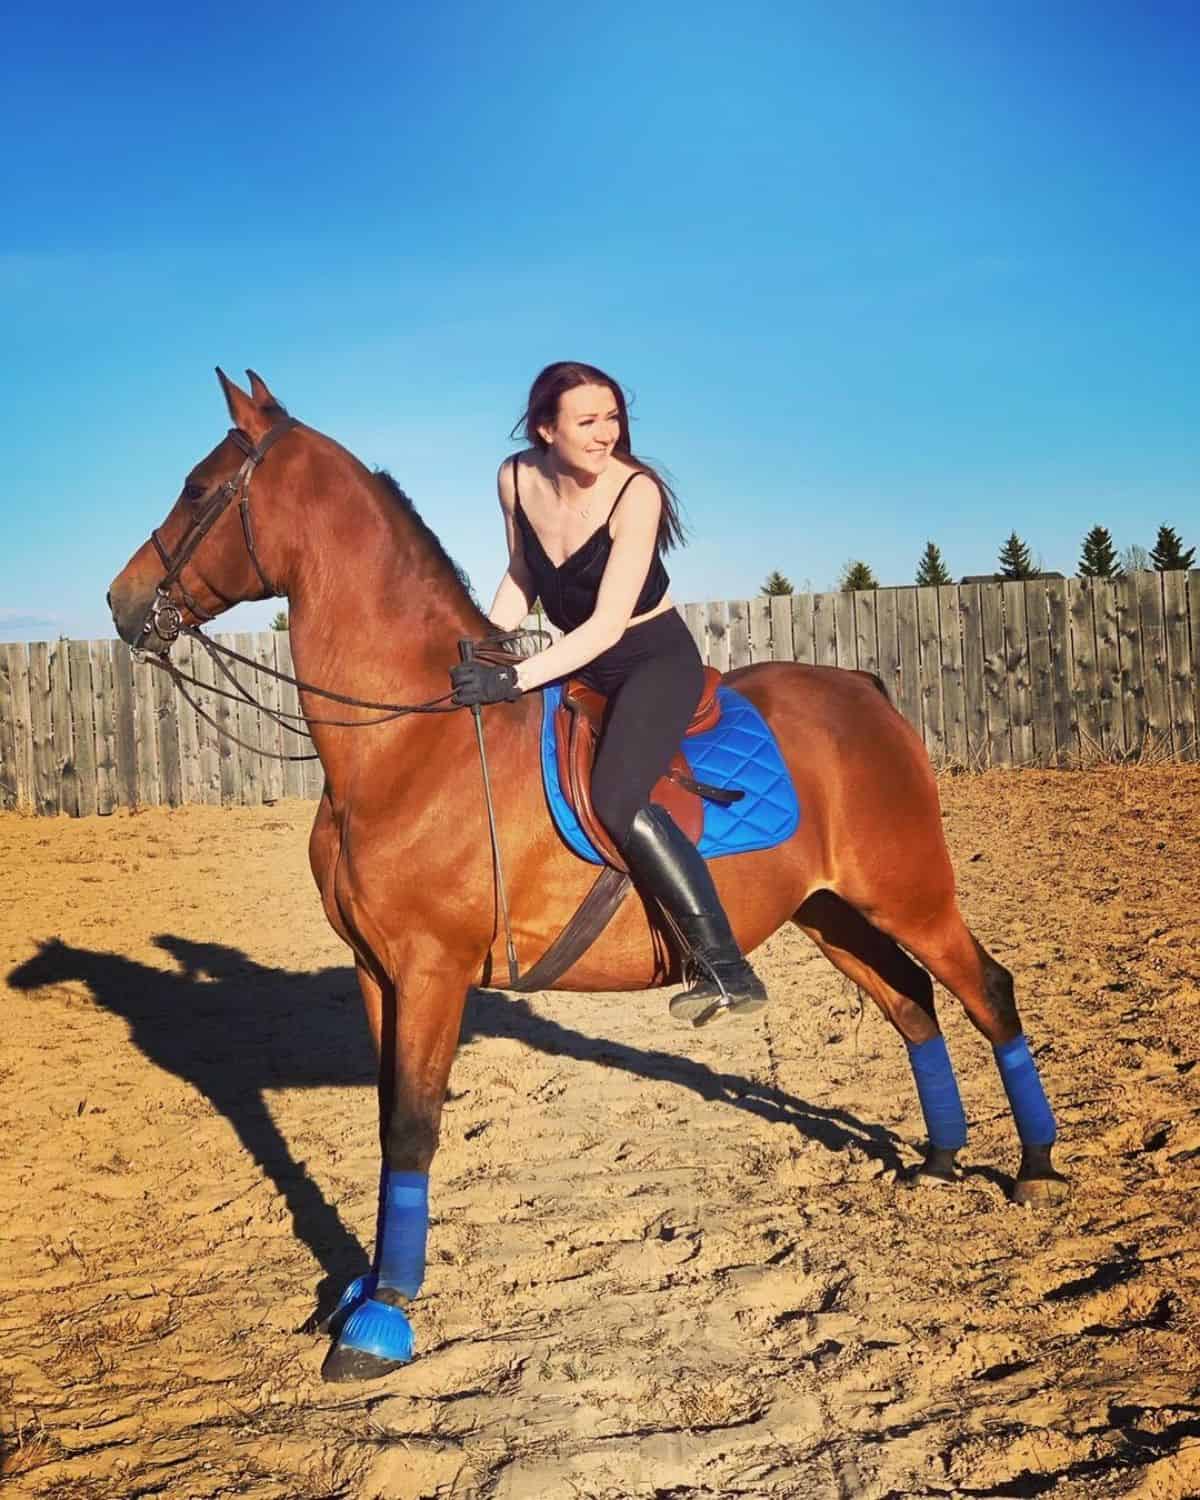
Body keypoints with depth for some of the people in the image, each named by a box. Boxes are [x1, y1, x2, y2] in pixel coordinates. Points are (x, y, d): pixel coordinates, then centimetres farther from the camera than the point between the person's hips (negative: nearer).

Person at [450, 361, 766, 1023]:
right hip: (581, 659, 7)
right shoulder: (516, 478, -6)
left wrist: (514, 678, -35)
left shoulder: (636, 492, -22)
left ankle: (725, 968, -27)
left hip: (656, 658, -7)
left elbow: (608, 624, -26)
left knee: (616, 799, -29)